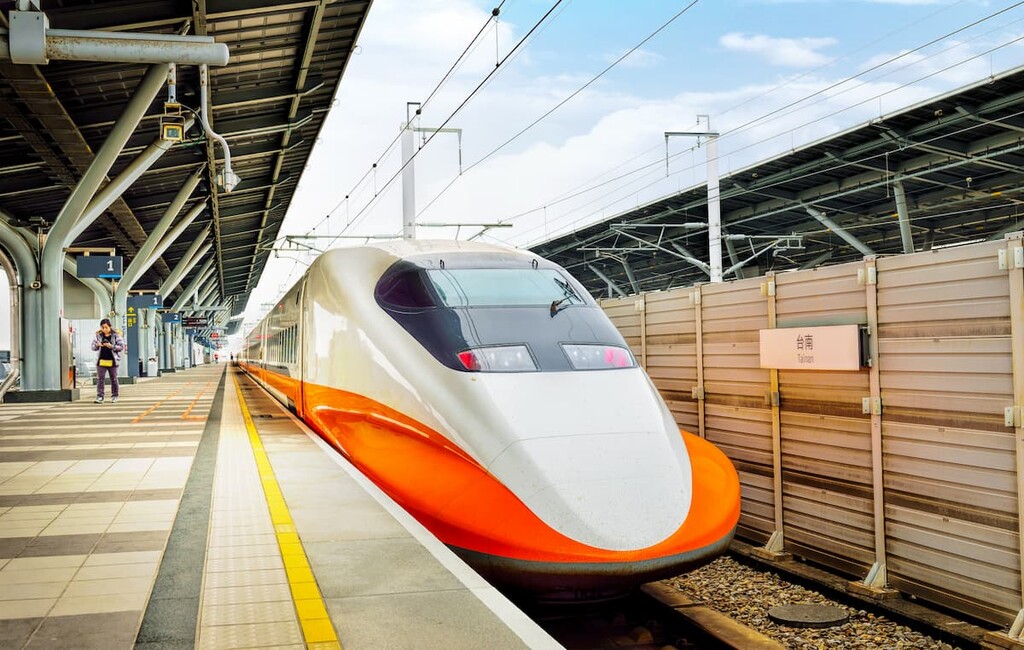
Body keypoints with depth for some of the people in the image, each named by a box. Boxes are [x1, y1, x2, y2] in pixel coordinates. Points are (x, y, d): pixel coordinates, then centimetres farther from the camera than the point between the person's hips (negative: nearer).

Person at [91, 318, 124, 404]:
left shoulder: (116, 335, -4)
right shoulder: (98, 335, 5)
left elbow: (121, 346, -7)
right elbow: (93, 346, 9)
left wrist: (111, 346, -21)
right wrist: (97, 345, -13)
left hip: (112, 361, -2)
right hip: (101, 360, 2)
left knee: (113, 379, 8)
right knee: (100, 379, -4)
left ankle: (114, 396, 18)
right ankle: (99, 397, -5)